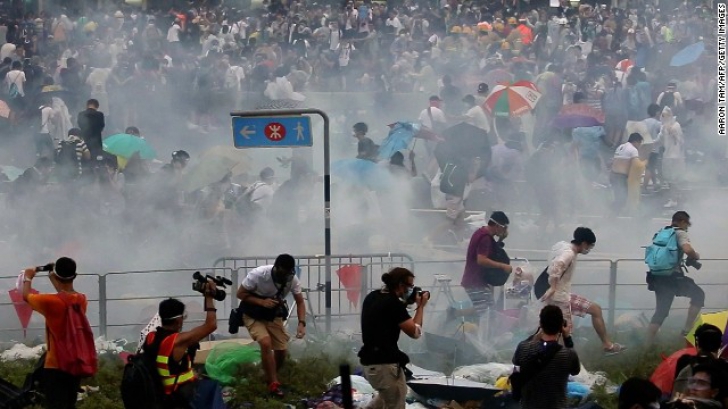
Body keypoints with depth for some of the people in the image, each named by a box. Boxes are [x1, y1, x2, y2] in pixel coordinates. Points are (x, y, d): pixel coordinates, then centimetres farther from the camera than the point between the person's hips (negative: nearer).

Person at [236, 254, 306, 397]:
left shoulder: (293, 279, -19)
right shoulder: (258, 274, -30)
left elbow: (299, 302, -8)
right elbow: (240, 294, -19)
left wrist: (301, 323, -24)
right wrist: (262, 302, -32)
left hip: (274, 316, 4)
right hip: (253, 315, -4)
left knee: (282, 350, -1)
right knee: (266, 343, -27)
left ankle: (270, 378, 30)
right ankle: (274, 384, -19)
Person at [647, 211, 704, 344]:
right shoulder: (680, 233, -4)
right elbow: (687, 249, -23)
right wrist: (696, 256, -1)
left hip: (658, 277, 7)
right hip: (673, 277, -7)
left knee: (660, 312, 13)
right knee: (698, 295, 11)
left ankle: (648, 345, 9)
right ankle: (687, 329, 3)